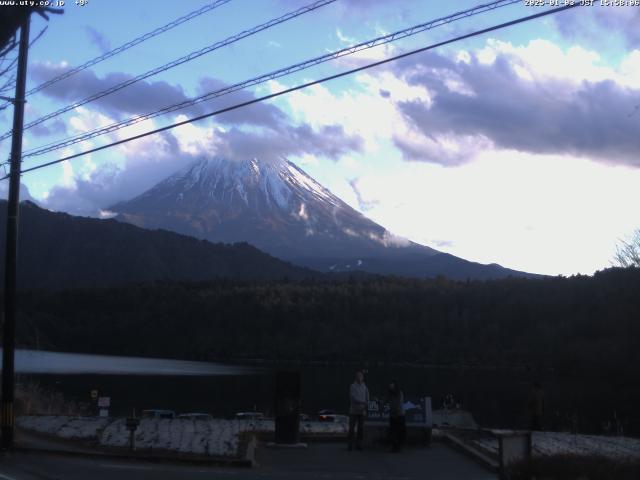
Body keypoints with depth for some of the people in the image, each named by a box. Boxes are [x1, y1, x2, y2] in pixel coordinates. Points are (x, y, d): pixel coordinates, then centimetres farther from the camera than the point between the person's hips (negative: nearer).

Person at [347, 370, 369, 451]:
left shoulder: (365, 387, 8)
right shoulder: (352, 386, -4)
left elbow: (367, 399, 8)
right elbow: (353, 398, -15)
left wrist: (365, 409, -7)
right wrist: (363, 402, -21)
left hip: (361, 411, 3)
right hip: (353, 411, -3)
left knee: (361, 429, 3)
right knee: (352, 429, -2)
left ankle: (359, 444, 10)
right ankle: (350, 445, 4)